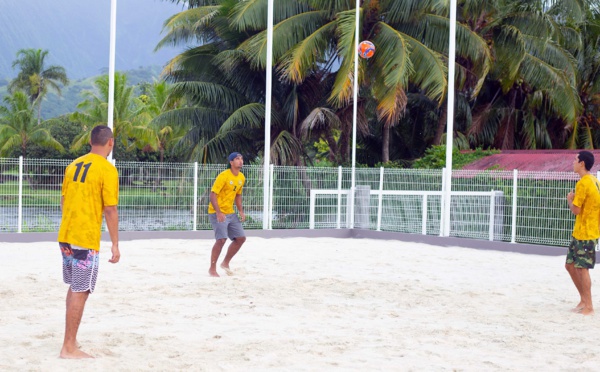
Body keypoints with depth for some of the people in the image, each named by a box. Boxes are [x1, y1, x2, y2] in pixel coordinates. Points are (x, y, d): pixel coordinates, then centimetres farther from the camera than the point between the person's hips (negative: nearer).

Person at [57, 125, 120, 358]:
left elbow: (63, 201, 15)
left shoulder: (73, 165, 10)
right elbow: (110, 210, -14)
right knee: (80, 292, -2)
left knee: (75, 287, 20)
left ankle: (70, 341, 25)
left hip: (65, 236, 7)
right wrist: (115, 245, -9)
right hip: (86, 240, -7)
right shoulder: (107, 170, -11)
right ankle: (69, 348, 0)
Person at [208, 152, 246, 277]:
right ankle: (212, 268, -3)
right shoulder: (223, 176, -17)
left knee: (241, 238, 5)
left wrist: (241, 211, 9)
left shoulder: (241, 178, 7)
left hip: (230, 213, 8)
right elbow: (213, 194, -20)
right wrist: (218, 212, -28)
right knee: (221, 239, -18)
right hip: (217, 213, -8)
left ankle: (225, 263, 22)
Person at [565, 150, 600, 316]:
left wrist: (570, 199, -1)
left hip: (585, 234, -10)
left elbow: (576, 210, -17)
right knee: (570, 265, 13)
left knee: (582, 268, -5)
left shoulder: (583, 183, -18)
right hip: (580, 233, 10)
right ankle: (584, 300, 20)